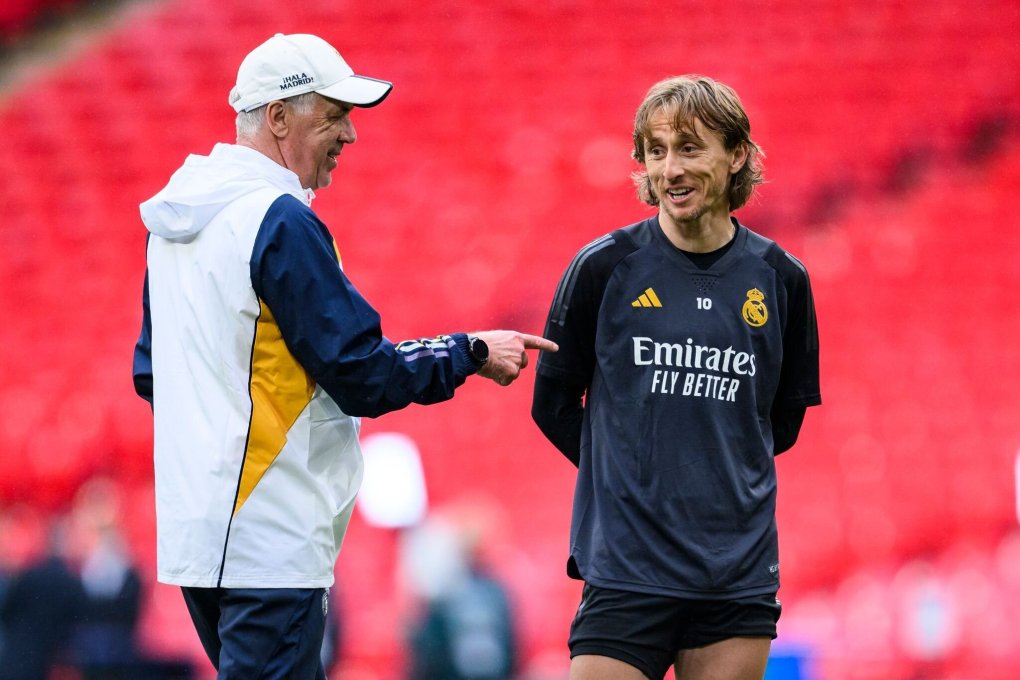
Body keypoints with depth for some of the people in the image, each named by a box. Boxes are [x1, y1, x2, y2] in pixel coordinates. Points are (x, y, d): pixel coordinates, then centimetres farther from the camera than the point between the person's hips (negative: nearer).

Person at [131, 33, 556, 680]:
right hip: (268, 540, -9)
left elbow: (152, 372, 21)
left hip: (192, 524, 10)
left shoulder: (173, 222, 13)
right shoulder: (280, 222, -15)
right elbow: (364, 375, -14)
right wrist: (472, 354, -3)